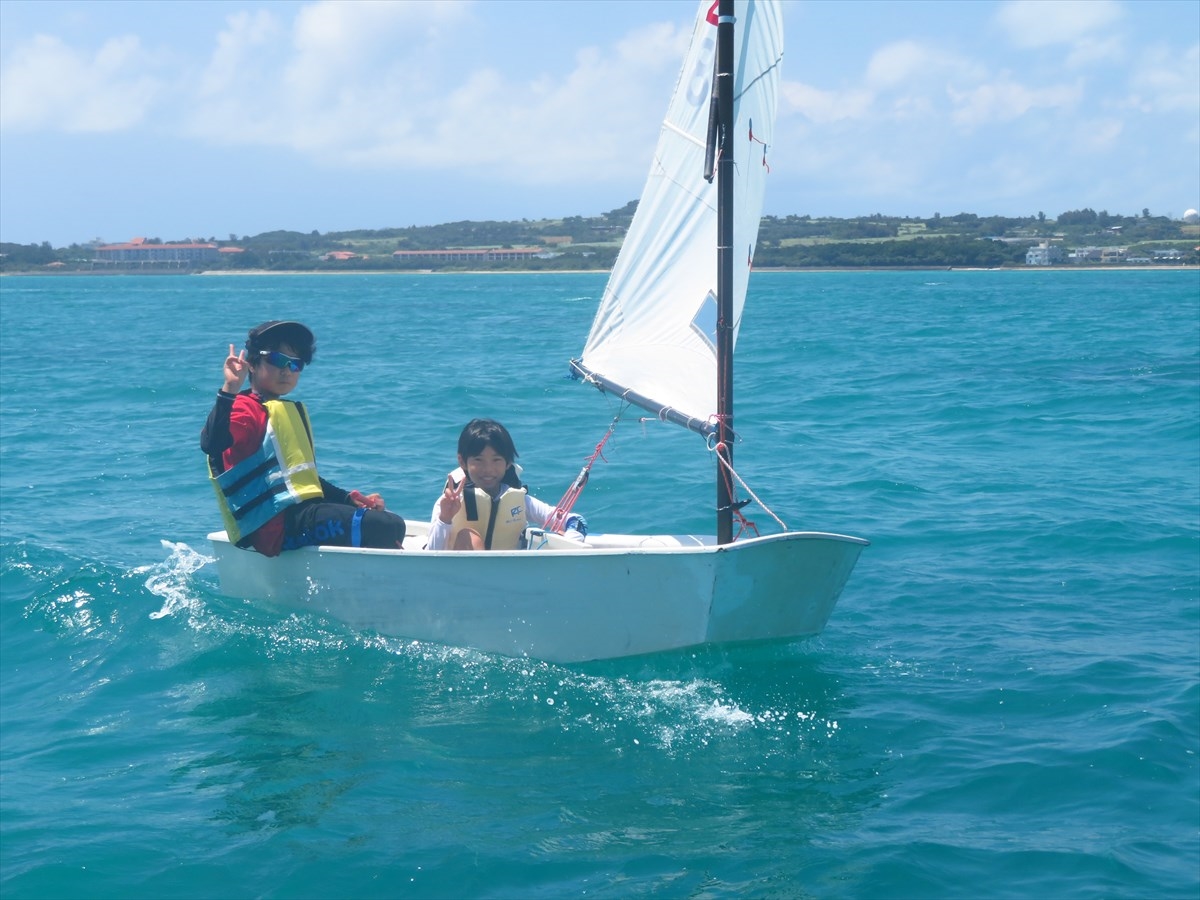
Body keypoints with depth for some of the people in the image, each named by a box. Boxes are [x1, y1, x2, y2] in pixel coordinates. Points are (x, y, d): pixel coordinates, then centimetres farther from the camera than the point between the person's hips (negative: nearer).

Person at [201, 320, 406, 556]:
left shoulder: (292, 411, 25)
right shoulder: (245, 410, -5)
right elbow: (211, 445, -27)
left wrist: (349, 498, 16)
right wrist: (229, 389, -34)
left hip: (303, 512, 10)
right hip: (277, 524, -10)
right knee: (389, 526, -22)